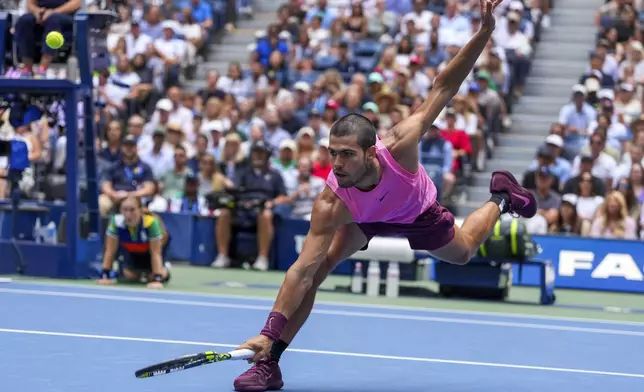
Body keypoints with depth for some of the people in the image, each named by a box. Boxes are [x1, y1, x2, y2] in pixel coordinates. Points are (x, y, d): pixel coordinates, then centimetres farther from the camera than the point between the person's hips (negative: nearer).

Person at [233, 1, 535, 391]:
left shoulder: (399, 146, -46)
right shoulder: (331, 205, -44)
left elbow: (442, 89, -39)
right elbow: (302, 270, -44)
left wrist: (485, 31, -47)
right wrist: (270, 334, -52)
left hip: (419, 213, 1)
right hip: (363, 218, -1)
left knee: (462, 252, 26)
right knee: (317, 266, -23)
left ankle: (500, 200, 56)